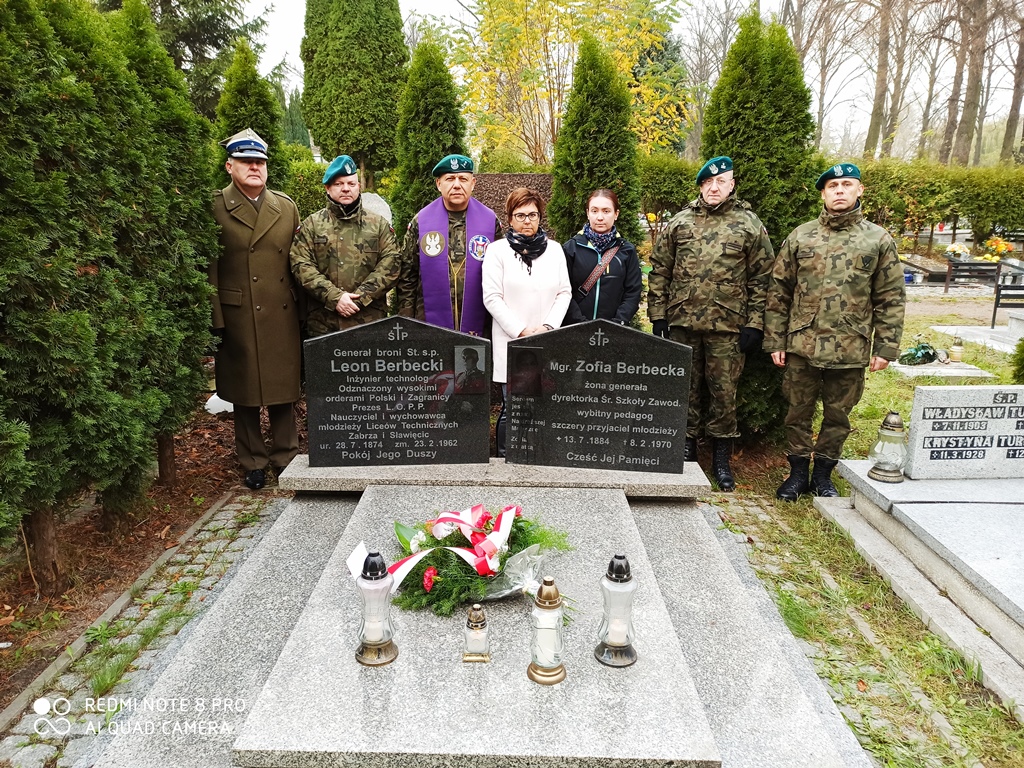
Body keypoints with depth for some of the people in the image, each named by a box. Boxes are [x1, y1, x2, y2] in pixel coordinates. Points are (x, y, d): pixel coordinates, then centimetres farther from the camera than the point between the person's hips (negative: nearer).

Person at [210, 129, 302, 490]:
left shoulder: (286, 207, 11)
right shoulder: (214, 208, 0)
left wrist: (303, 310, 6)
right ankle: (252, 463, 21)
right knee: (244, 394, 8)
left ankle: (285, 457, 23)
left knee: (284, 391, 8)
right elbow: (209, 268, -3)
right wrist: (215, 319, -9)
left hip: (282, 317, 3)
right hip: (237, 318, -2)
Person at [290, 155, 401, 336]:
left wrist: (361, 297, -12)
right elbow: (301, 265, -2)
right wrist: (334, 297, -15)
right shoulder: (311, 225, 8)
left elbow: (391, 262, -1)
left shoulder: (379, 224, 10)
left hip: (371, 321, 1)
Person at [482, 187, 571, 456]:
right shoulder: (497, 250, 0)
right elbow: (492, 298, -5)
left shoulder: (554, 249, 10)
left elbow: (564, 293, 9)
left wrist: (548, 326, -6)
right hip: (511, 342, -3)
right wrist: (522, 331, -10)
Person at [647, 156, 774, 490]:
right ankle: (686, 447, 26)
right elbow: (659, 271, 8)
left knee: (723, 391, 5)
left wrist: (755, 324, -4)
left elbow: (761, 278, 2)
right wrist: (658, 316, 2)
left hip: (728, 326, -1)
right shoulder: (680, 222, 7)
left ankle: (721, 459, 18)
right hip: (682, 322, 2)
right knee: (685, 388, 10)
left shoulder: (750, 225, 3)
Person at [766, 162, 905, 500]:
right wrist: (775, 341, 0)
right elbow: (779, 292, 4)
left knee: (837, 416, 11)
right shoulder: (800, 237, 4)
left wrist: (886, 347, -3)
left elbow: (891, 299, 3)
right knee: (798, 412, 9)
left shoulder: (879, 240, 3)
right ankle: (798, 472, 26)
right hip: (802, 345, 0)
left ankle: (823, 475, 27)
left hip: (851, 349, 0)